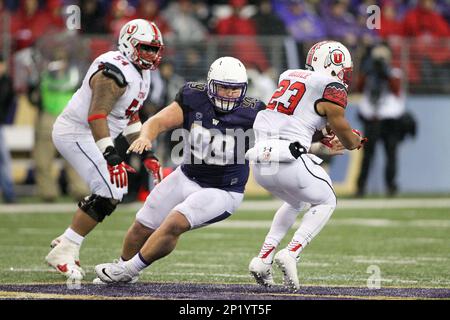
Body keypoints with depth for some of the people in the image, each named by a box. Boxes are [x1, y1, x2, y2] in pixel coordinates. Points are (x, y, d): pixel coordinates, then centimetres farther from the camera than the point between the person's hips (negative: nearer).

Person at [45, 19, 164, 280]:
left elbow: (131, 118, 21)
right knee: (110, 194, -15)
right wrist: (111, 156, -34)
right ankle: (64, 252, -10)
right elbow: (97, 115, -28)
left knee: (110, 194, 11)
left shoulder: (140, 73, 11)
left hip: (88, 137, 11)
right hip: (76, 134, -11)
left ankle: (67, 243, 18)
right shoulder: (115, 72, -22)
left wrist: (147, 154, 17)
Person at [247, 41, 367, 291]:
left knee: (296, 203, 32)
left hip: (259, 160, 7)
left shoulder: (289, 77, 19)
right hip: (288, 159, -7)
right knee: (325, 203, 19)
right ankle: (292, 253, 0)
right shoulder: (332, 88, 0)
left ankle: (264, 259, 20)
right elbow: (348, 141, 10)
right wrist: (357, 141, 31)